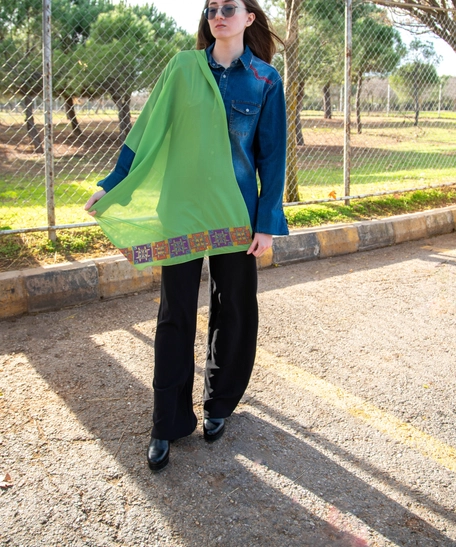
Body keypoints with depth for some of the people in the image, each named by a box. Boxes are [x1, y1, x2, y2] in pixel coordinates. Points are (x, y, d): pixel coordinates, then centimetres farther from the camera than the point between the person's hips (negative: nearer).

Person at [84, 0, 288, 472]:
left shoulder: (265, 80, -1)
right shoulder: (184, 67, 2)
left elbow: (272, 154, -1)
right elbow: (147, 131, 4)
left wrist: (267, 222, -5)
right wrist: (111, 184, 2)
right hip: (180, 208, 0)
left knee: (233, 312, 10)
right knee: (175, 315, 4)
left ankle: (219, 405, 32)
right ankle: (167, 425, 15)